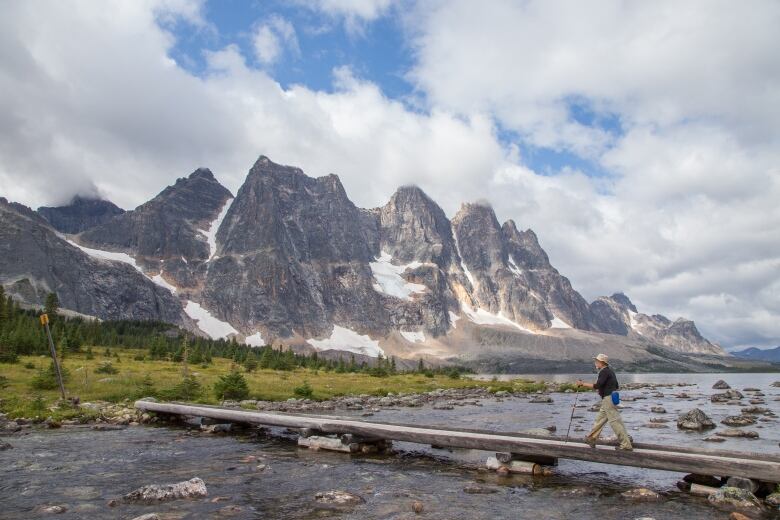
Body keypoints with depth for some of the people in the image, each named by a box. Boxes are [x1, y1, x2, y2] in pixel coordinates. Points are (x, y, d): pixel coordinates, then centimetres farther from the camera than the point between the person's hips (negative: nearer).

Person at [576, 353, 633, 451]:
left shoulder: (604, 371, -15)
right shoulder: (609, 370, 16)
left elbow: (597, 386, -24)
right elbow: (615, 386, 22)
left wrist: (583, 384, -19)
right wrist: (601, 389, 18)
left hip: (608, 399, -11)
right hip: (607, 400, 11)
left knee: (615, 421, -7)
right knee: (600, 419, 16)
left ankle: (626, 445, -3)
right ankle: (592, 439, 24)